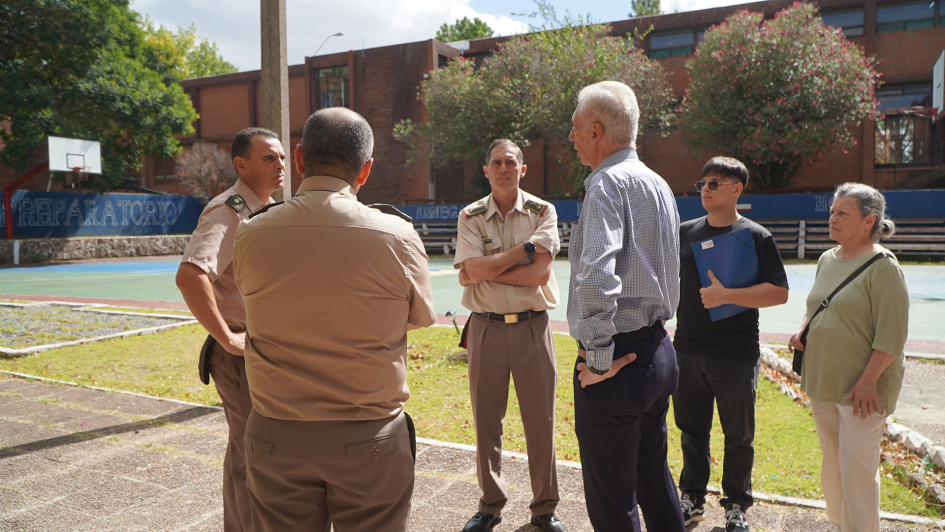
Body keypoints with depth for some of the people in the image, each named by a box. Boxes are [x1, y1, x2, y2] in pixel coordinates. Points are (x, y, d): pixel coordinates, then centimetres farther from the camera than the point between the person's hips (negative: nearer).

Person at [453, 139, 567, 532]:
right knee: (486, 421, 8)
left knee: (541, 421, 5)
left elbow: (539, 273, -11)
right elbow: (475, 270, -12)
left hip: (531, 326, 0)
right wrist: (526, 248, -9)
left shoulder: (542, 212, 3)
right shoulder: (470, 217, 4)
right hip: (485, 327, 1)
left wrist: (487, 269, -10)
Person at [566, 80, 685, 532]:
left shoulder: (608, 182, -15)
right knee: (654, 479, 24)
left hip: (619, 362, -9)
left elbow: (596, 276, -30)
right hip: (658, 351, 9)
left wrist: (599, 359, -21)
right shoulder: (658, 184, 14)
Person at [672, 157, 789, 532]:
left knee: (738, 436, 10)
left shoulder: (756, 237, -5)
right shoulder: (685, 232, 7)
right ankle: (693, 499, 30)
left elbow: (779, 293, -11)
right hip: (687, 350, 4)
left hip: (736, 356, -3)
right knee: (692, 430, 14)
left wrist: (726, 295, -20)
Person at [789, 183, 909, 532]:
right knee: (832, 462, 17)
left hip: (861, 388, -7)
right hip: (822, 380, 8)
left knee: (857, 467, -3)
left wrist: (868, 380, -19)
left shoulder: (882, 265, -13)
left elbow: (892, 332, -16)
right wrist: (803, 331, 4)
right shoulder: (827, 260, 10)